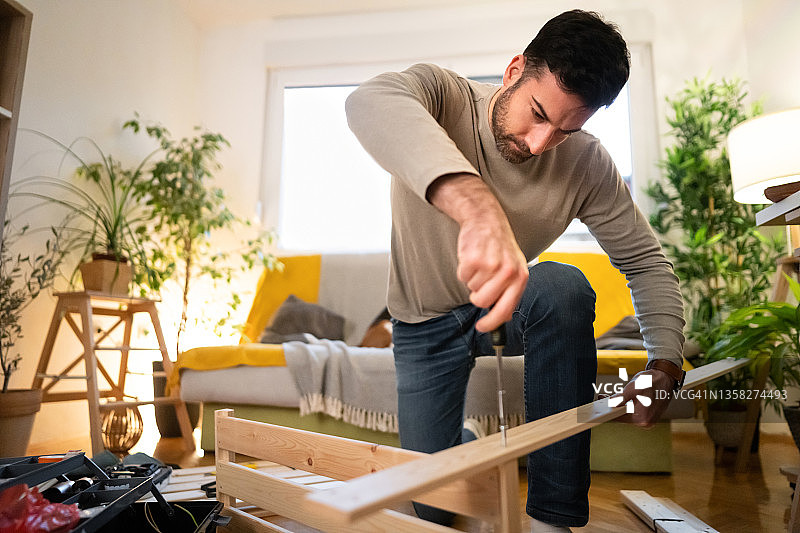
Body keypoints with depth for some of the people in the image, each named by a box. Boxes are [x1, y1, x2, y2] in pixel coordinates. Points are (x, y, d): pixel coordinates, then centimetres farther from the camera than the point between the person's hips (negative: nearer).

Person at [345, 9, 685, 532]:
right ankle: (471, 435, 34)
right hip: (425, 322, -1)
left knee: (566, 287, -34)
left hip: (509, 305, 2)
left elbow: (646, 262, -7)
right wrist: (478, 207, -65)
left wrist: (665, 363, -23)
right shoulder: (443, 94, -24)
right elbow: (370, 102, -48)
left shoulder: (588, 165, -17)